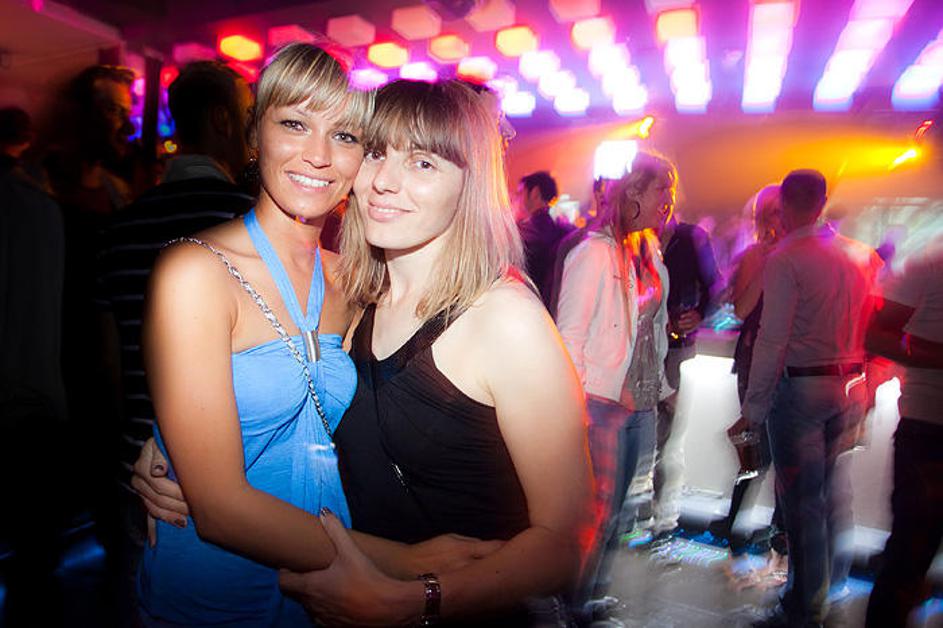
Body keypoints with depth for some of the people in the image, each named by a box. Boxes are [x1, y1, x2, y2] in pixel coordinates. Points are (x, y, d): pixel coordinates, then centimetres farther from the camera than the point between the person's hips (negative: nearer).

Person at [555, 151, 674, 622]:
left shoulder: (649, 251, 9)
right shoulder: (594, 253, -14)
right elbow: (569, 335, -14)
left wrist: (661, 387, 15)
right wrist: (575, 406, -16)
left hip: (641, 403, 8)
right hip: (602, 404, -7)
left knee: (614, 511, 17)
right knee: (597, 512, 2)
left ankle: (594, 597, 34)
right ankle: (576, 605, 23)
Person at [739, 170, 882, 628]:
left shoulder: (785, 259, -15)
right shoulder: (860, 253, 5)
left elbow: (772, 340, -19)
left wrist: (754, 407, -15)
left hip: (800, 386, -7)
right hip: (851, 386, 7)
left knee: (803, 498, 3)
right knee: (837, 490, 20)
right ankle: (835, 586, 38)